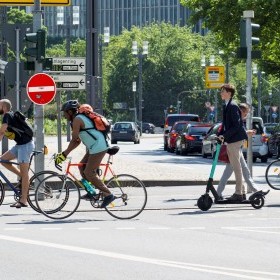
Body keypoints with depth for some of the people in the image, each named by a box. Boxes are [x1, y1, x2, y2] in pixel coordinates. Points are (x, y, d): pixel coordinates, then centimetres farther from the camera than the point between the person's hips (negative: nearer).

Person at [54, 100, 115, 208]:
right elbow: (77, 140, 19)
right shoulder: (81, 118, 19)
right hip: (95, 146, 10)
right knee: (82, 166, 16)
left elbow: (74, 140, -12)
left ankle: (108, 195, -6)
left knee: (89, 173, -8)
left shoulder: (77, 120, -11)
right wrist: (64, 154, 15)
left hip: (98, 147, -10)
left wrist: (64, 154, -1)